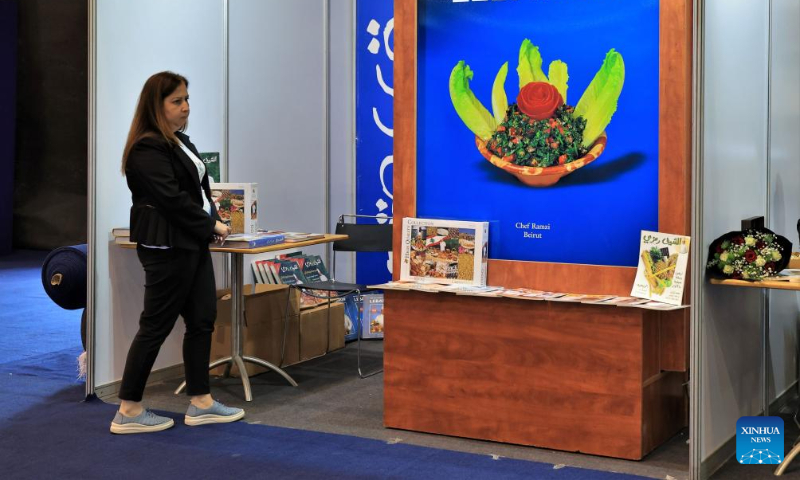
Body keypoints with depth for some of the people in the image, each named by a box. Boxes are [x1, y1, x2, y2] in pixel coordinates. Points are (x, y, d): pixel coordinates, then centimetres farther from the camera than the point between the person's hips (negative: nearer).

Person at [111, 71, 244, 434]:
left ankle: (200, 403, 18)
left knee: (202, 320, 10)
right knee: (156, 326, -3)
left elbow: (198, 188, 17)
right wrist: (211, 226, -11)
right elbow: (172, 199, -21)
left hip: (191, 244, 10)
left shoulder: (179, 142, 15)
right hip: (166, 247, -10)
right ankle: (128, 412, 6)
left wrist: (212, 223, 0)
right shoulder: (147, 150, -16)